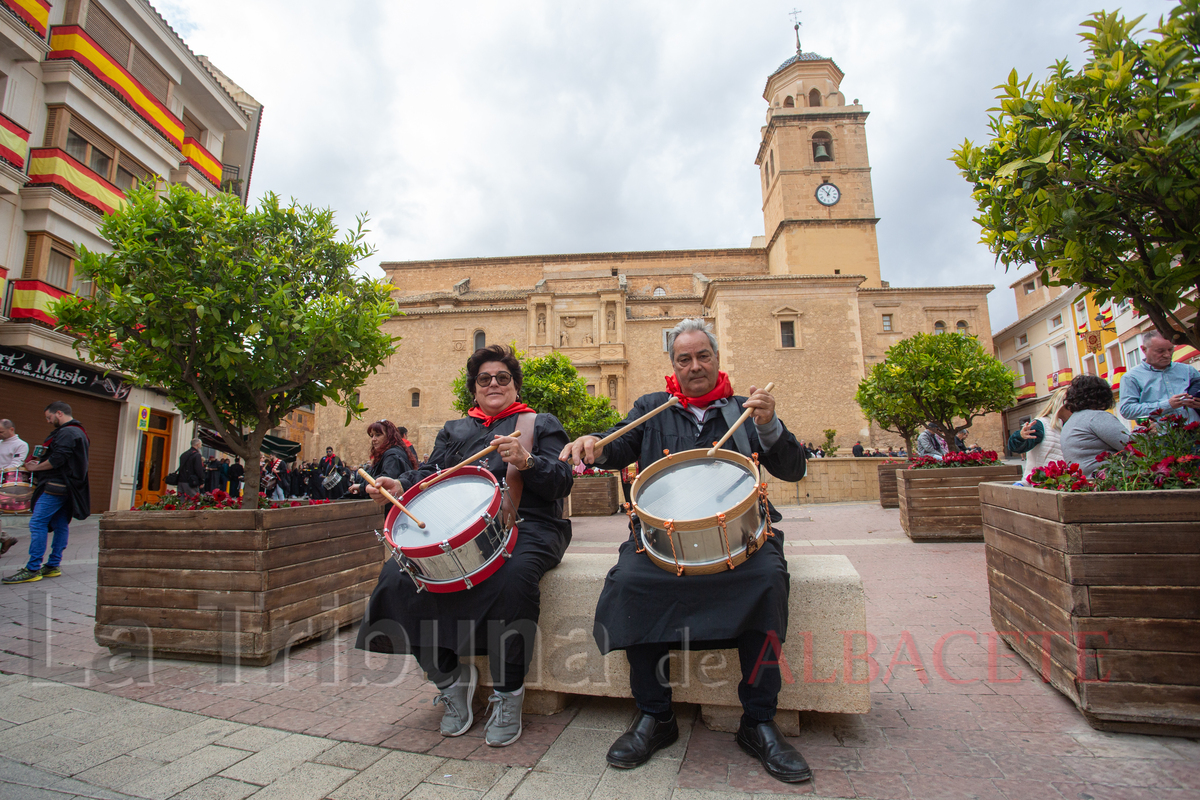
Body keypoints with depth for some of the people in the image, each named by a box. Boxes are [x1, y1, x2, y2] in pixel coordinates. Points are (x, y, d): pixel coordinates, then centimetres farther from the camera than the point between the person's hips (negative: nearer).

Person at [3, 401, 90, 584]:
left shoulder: (66, 433, -13)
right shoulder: (78, 432, 20)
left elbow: (56, 461, -20)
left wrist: (35, 467, -4)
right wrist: (39, 464, 16)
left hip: (56, 486, -10)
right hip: (67, 487, 10)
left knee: (37, 523, -8)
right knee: (61, 524, 10)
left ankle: (32, 569, -6)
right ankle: (53, 566, 15)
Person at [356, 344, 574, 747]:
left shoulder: (541, 424, 14)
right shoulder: (454, 430, 26)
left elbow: (562, 483, 1)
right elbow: (431, 472, 13)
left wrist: (526, 462, -19)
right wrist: (401, 486, -9)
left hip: (527, 527, -3)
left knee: (513, 577, -35)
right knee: (400, 575, -20)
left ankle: (508, 693, -12)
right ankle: (451, 677, 0)